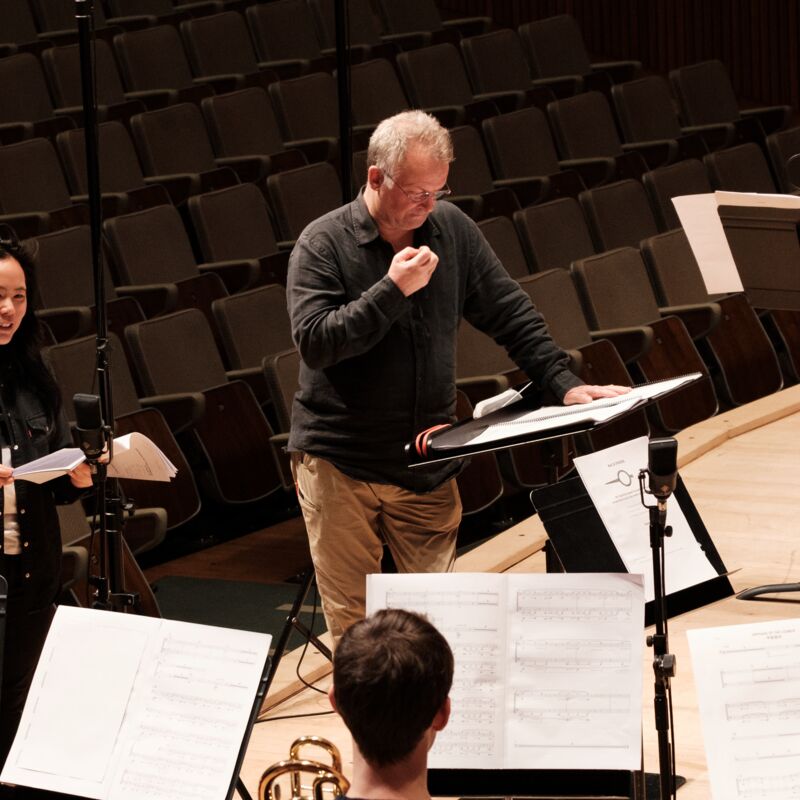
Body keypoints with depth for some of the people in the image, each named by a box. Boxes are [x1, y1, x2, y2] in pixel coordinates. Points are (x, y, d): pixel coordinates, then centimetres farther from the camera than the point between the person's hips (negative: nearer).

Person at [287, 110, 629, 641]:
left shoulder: (452, 229, 5)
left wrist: (563, 382, -1)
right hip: (339, 463, -3)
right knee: (354, 628, -1)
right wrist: (392, 291, -22)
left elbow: (510, 313, 9)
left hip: (427, 468, 3)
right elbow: (314, 341, -18)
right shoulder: (323, 245, -7)